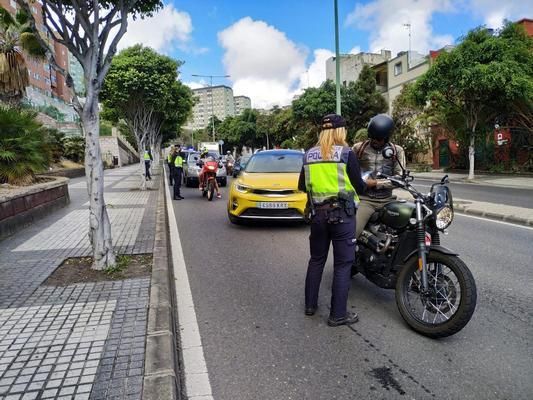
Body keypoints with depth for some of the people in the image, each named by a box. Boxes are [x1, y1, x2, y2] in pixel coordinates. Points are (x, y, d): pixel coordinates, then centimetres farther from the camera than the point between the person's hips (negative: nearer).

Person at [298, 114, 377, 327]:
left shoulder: (309, 155, 5)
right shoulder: (347, 153, -7)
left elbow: (302, 186, 12)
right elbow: (358, 187, -4)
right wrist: (370, 183, 17)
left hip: (317, 213, 5)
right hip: (342, 213, -5)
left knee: (316, 260, 17)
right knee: (342, 264, 3)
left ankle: (310, 304, 26)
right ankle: (338, 314, 8)